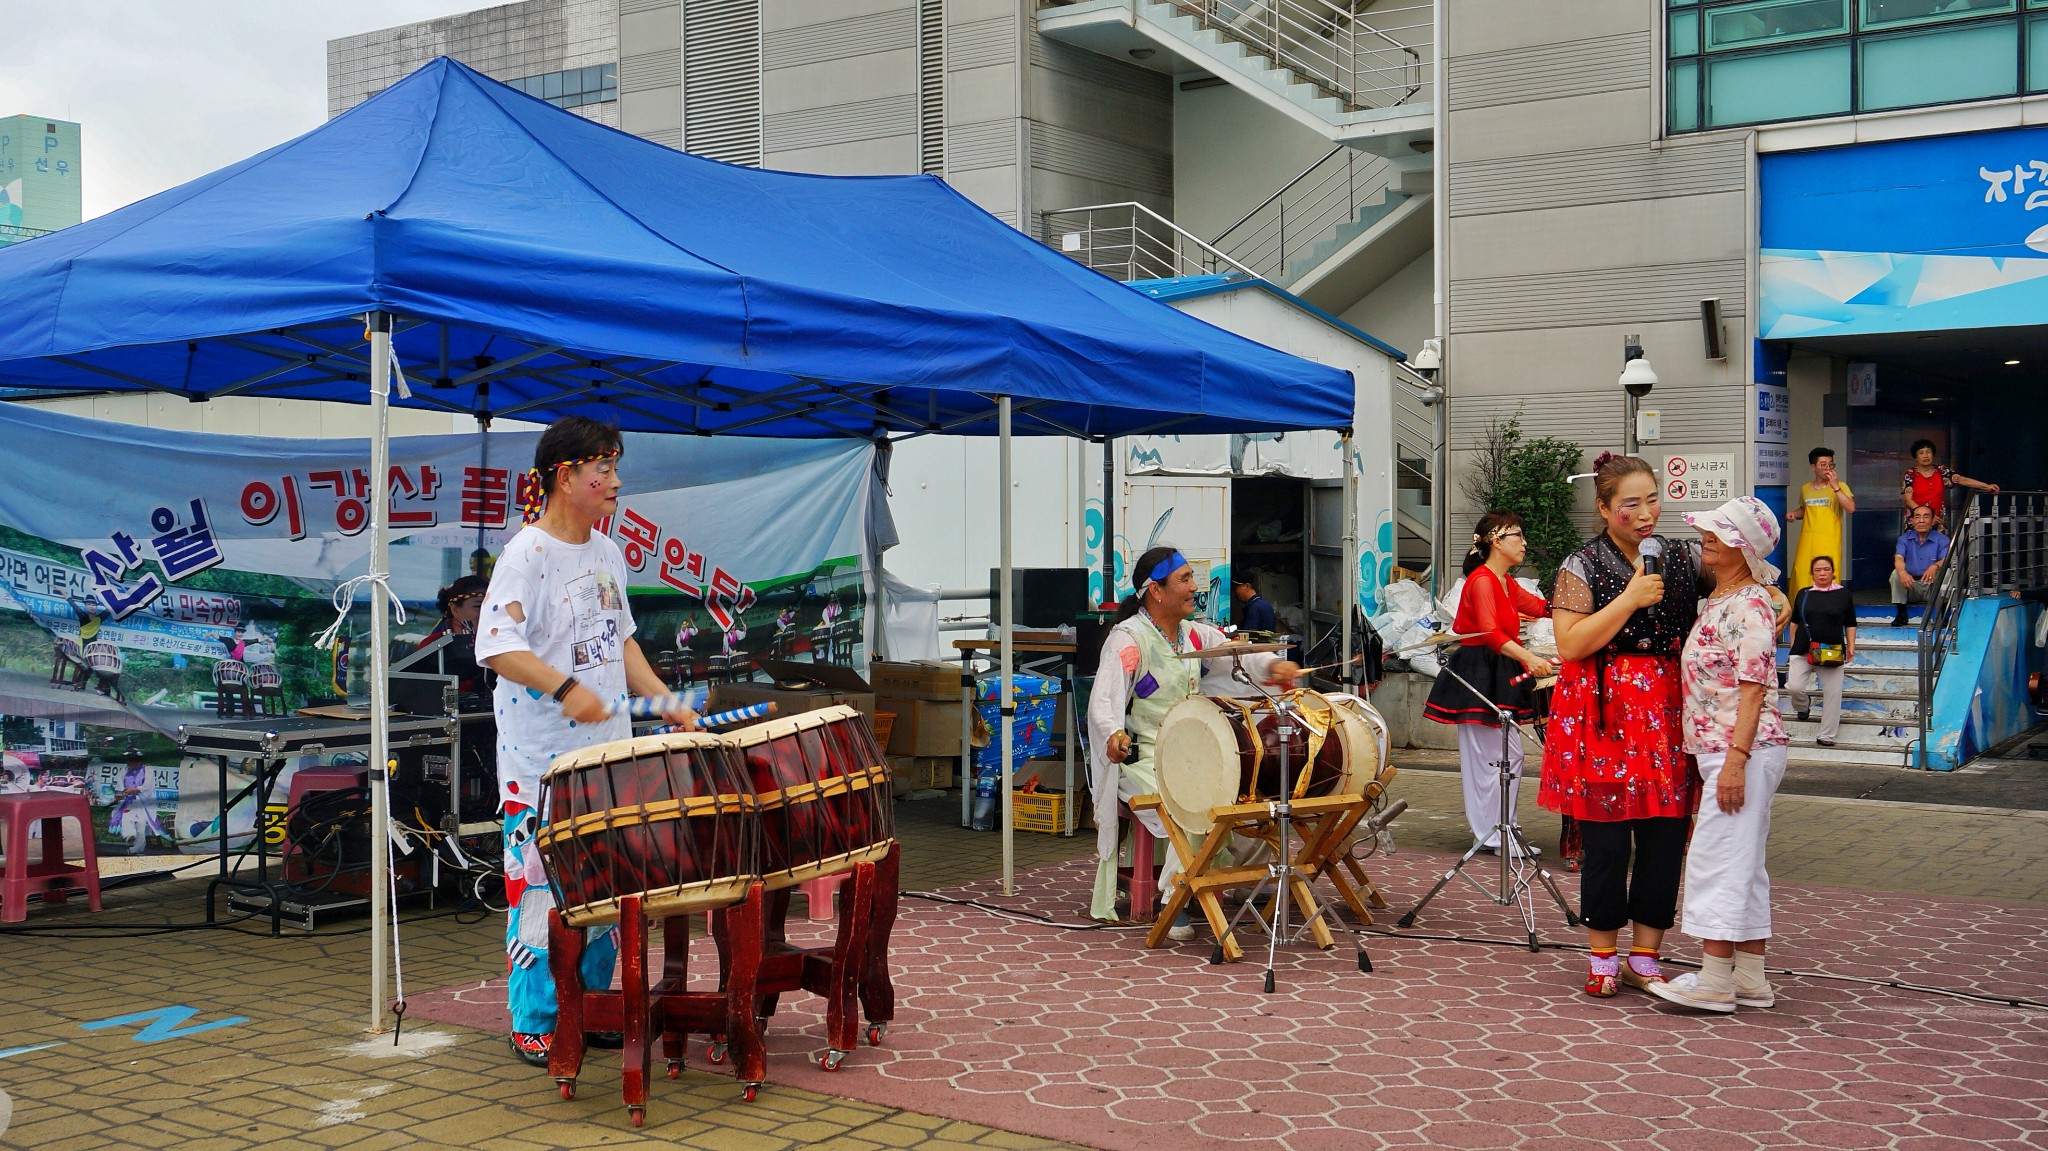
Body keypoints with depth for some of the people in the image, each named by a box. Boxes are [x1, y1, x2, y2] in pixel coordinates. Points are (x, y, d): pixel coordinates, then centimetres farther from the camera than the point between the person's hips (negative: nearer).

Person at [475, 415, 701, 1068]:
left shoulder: (606, 553, 12)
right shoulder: (527, 554, -12)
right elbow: (496, 645, -22)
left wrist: (668, 703, 11)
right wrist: (565, 687, -35)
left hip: (609, 752, 8)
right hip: (544, 762, -7)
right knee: (543, 887, -1)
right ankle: (534, 1024, 11)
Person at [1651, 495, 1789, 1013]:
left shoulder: (1749, 606, -13)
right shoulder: (1714, 601, 15)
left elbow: (1753, 689, -18)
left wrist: (1736, 759, -23)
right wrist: (1712, 757, 19)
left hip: (1744, 751, -10)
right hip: (1716, 750, 10)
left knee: (1720, 859, -8)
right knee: (1743, 864, 12)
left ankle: (1714, 980, -3)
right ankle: (1750, 978, 19)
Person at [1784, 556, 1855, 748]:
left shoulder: (1843, 594, 6)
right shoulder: (1803, 594, 9)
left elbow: (1850, 624, 10)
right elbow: (1794, 622, 17)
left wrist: (1851, 646, -1)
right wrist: (1793, 645, 13)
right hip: (1803, 650, 1)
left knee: (1832, 693, -2)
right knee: (1794, 687, -14)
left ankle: (1826, 736, 8)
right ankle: (1803, 705, 23)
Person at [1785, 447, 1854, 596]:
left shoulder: (1840, 486, 2)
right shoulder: (1805, 488, 14)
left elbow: (1850, 508, -13)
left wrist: (1835, 487, -15)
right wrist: (1794, 513, 9)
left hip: (1829, 541, -4)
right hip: (1807, 541, 4)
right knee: (1801, 577, -2)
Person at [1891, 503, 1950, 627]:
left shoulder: (1941, 539, -1)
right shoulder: (1904, 539, 3)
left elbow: (1946, 560, -18)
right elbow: (1898, 559, -16)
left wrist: (1935, 566, -44)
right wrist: (1902, 572, -41)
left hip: (1932, 588, -1)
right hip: (1910, 586, 1)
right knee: (1896, 573, -26)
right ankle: (1901, 613, -18)